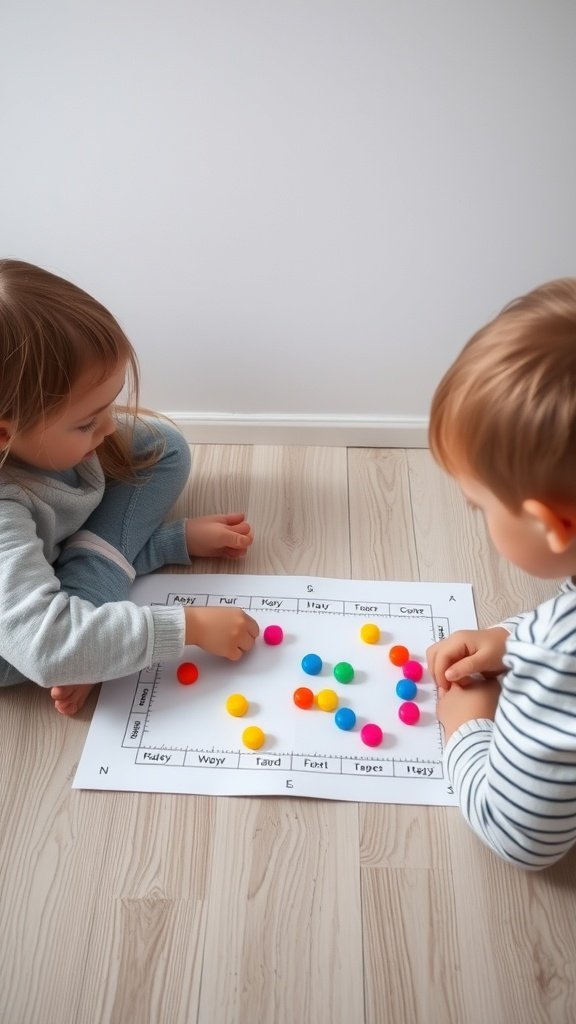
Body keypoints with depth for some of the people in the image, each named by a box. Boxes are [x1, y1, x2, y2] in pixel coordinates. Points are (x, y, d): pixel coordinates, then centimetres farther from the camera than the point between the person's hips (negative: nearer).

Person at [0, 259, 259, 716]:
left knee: (165, 447, -9)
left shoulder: (41, 432, -26)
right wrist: (190, 625, -46)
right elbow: (44, 644, -51)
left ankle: (90, 579, -14)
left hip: (60, 536, 6)